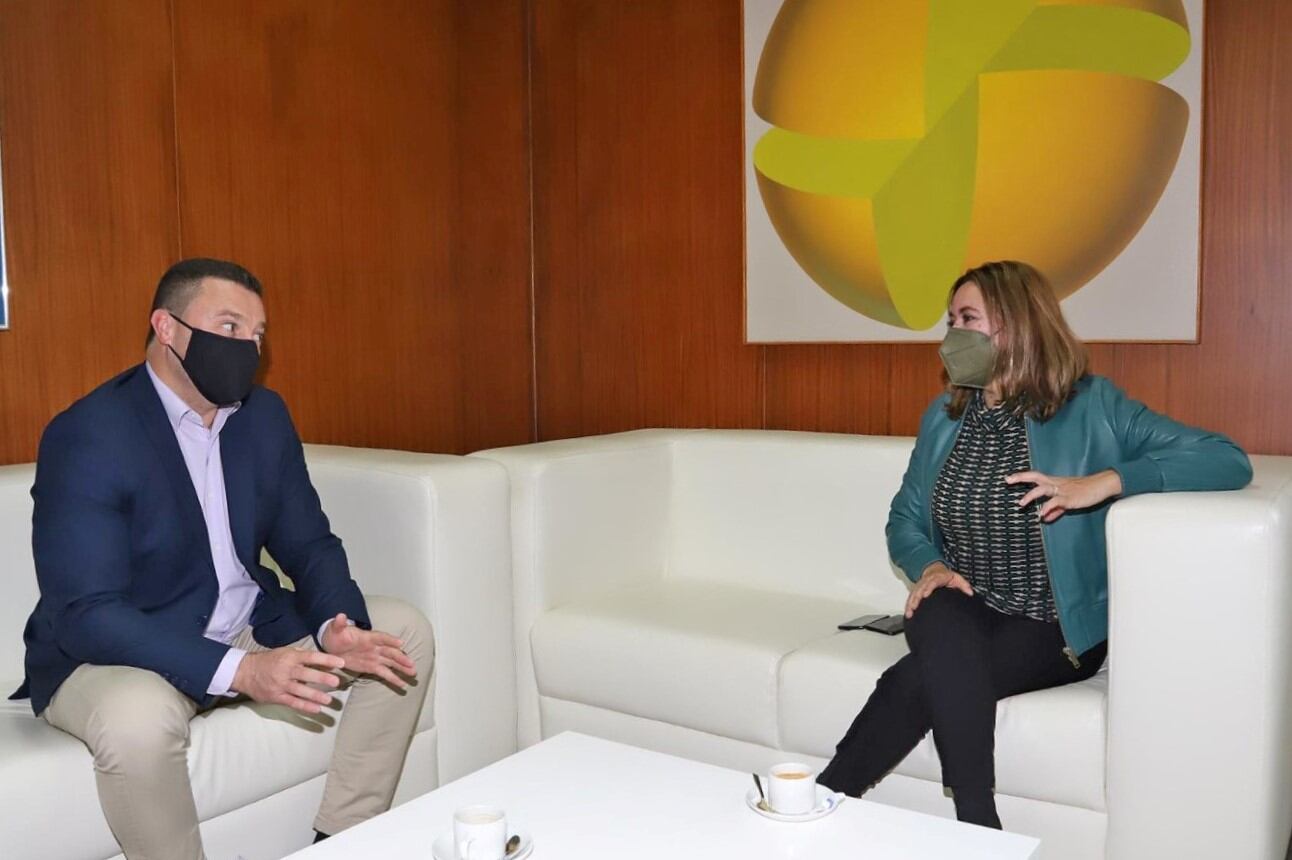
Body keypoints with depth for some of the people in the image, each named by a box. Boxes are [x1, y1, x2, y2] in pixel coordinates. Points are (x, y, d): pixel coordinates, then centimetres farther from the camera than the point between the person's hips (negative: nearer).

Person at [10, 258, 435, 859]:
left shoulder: (265, 414, 0)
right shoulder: (87, 435, -20)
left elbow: (308, 544, 3)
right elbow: (84, 614, -26)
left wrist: (337, 627, -19)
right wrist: (239, 671, -36)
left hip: (248, 626, 7)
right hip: (112, 651, -6)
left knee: (404, 633, -4)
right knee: (139, 716, -38)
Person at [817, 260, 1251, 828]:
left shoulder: (1091, 406, -4)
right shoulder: (944, 416, 10)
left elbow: (1229, 461, -12)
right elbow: (904, 519, 15)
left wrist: (1104, 482, -24)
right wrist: (928, 566, -8)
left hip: (1054, 631, -3)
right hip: (962, 615, 4)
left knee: (922, 679, -31)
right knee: (944, 633, -34)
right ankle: (976, 827, -24)